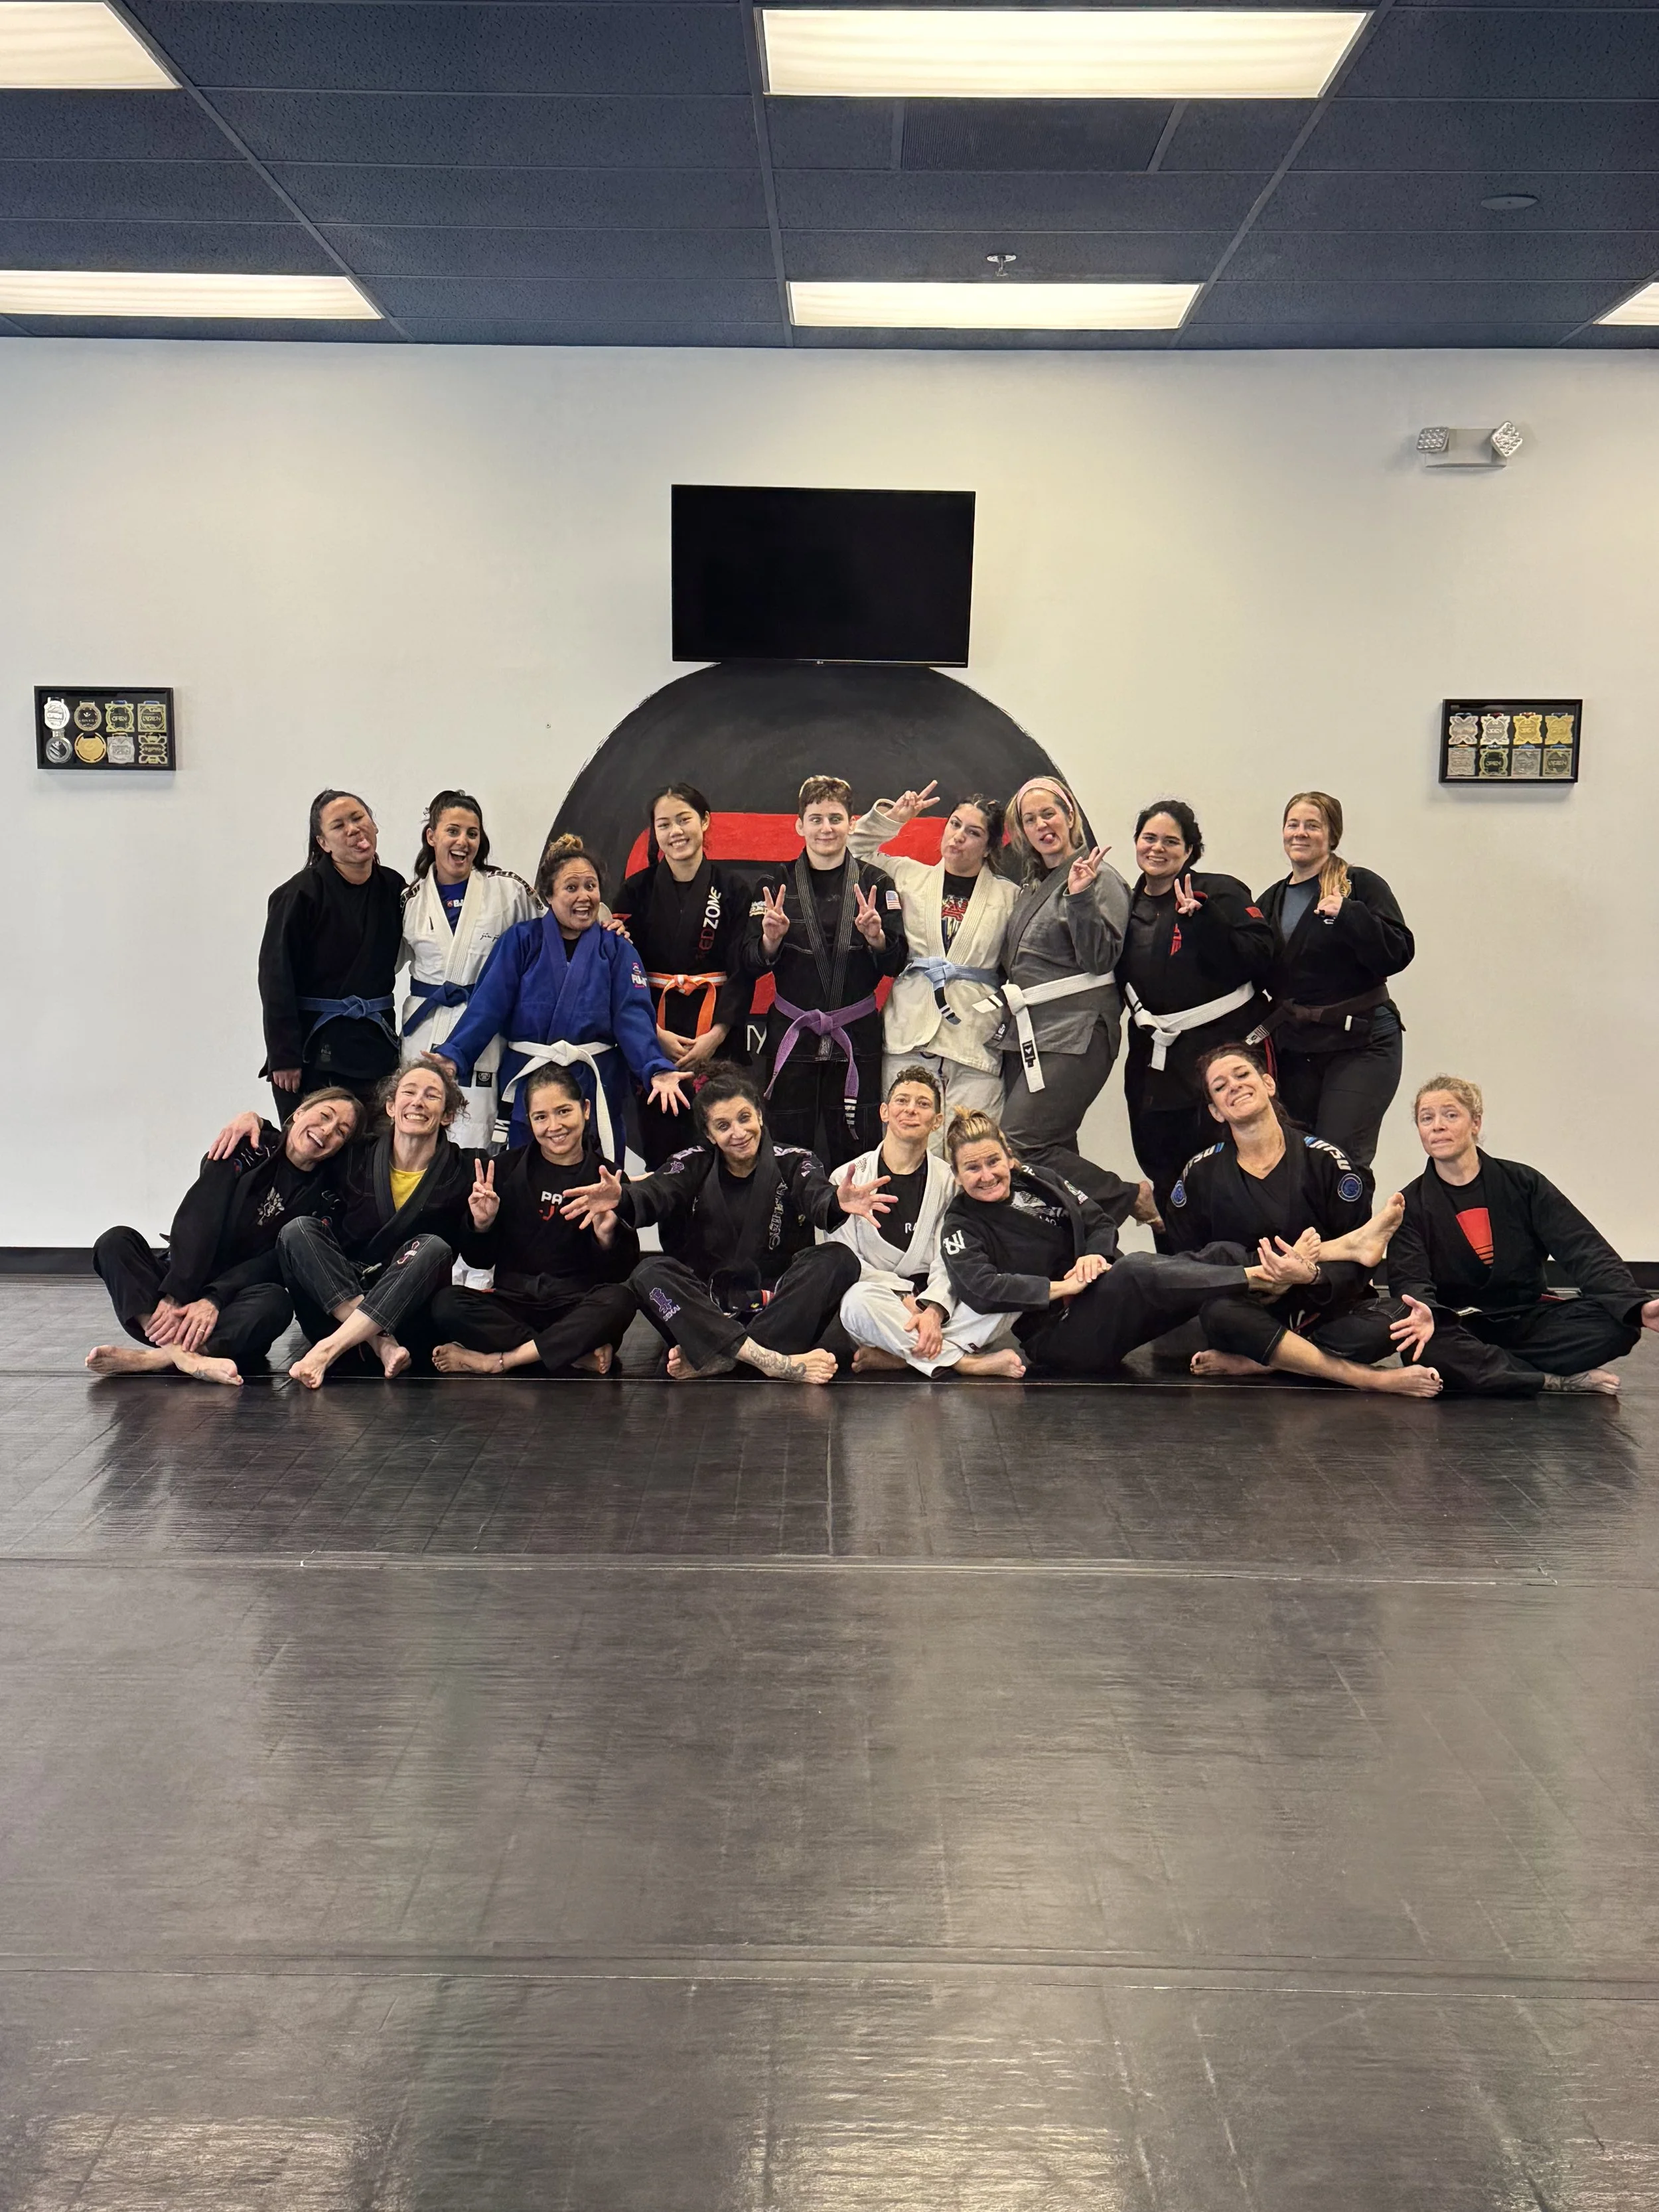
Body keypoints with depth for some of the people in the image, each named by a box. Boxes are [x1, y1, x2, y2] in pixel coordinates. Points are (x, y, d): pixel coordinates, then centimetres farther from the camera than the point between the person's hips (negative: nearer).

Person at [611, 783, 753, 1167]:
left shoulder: (731, 889, 3)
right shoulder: (637, 890, 4)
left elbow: (742, 970, 0)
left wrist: (716, 1035, -11)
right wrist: (656, 1033, -10)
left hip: (716, 1031, -1)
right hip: (653, 1031, 1)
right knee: (659, 1143, 0)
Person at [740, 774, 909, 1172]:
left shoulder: (876, 884, 6)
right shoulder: (774, 885, 7)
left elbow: (897, 963, 0)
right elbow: (751, 966, 1)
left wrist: (876, 936, -19)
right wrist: (771, 938, -18)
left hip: (857, 1036, 0)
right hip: (791, 1036, 0)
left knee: (853, 1153, 0)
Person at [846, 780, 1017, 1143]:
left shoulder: (1009, 896, 10)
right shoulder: (908, 875, 14)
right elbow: (854, 854, 19)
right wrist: (889, 818, 9)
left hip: (976, 1042, -1)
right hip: (910, 1036, 1)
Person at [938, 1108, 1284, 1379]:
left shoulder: (1036, 1179, 12)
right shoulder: (961, 1229, -5)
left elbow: (1101, 1222, 15)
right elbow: (979, 1289, -23)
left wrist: (1095, 1254, -10)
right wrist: (1065, 1287, -23)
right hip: (1054, 1339, -7)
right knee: (1135, 1272, -34)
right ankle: (1255, 1279, -31)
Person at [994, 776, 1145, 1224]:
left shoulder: (1101, 879, -5)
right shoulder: (1031, 888, 18)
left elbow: (1099, 958, -15)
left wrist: (1080, 896, -24)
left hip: (1073, 1034, -8)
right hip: (1025, 1035, 8)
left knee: (1020, 1145, -16)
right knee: (1054, 1153, 5)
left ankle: (1130, 1198, -4)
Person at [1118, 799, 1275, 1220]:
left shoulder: (1220, 893, -5)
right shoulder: (1129, 905, 13)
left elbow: (1259, 956, -16)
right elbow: (1116, 979, 16)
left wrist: (1200, 918, -24)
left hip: (1222, 1047, -6)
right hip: (1154, 1059, 6)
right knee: (1161, 1169, 12)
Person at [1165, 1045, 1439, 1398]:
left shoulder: (1325, 1160, -3)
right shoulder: (1200, 1175, 2)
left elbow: (1361, 1264, -7)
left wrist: (1310, 1276, -29)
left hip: (1322, 1310, 0)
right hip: (1252, 1311, 0)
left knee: (1385, 1326, -31)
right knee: (1219, 1313, -35)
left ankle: (1249, 1362, -22)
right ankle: (1366, 1378, -28)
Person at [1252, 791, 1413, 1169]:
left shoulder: (1361, 886, -5)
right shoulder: (1272, 900, 13)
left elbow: (1397, 954, -16)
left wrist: (1348, 914, -26)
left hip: (1360, 1043, -6)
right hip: (1293, 1048, 6)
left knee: (1340, 1157, -12)